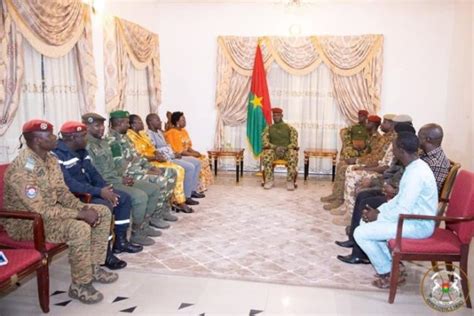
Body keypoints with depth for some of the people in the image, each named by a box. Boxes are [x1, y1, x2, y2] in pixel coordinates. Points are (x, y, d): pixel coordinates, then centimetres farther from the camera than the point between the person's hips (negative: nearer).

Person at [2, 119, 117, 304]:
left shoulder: (50, 159, 0)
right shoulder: (22, 169, -28)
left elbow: (62, 191, 6)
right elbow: (41, 211, -30)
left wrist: (84, 207, -11)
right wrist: (81, 215, -26)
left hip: (49, 211, 9)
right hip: (25, 222, -9)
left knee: (103, 212, 1)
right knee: (79, 228, -33)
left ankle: (94, 267, 11)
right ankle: (80, 286, -12)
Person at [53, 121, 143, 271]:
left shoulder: (81, 151, 11)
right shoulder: (57, 155, -20)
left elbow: (93, 173, 12)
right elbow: (69, 184, -29)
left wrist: (106, 189, -7)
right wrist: (99, 191, -29)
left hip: (89, 191, 10)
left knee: (124, 198, 5)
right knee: (105, 206, -31)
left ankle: (120, 241, 13)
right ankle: (105, 254, -16)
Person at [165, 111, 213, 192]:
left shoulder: (184, 131, 11)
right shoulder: (172, 133, -18)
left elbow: (188, 146, 15)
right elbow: (178, 151, -22)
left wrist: (194, 152, -6)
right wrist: (193, 154, -17)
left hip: (186, 154, 9)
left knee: (204, 158, -4)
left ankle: (202, 186, -2)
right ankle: (198, 188, -15)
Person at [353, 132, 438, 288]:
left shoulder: (415, 173, -27)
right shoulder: (414, 166, 6)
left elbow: (403, 211, -27)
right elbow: (401, 198, 14)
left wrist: (378, 216, -11)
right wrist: (379, 210, 3)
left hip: (418, 225, -10)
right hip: (413, 217, 10)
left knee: (361, 233, -13)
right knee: (366, 222, 17)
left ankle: (388, 274, 5)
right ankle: (392, 263, 19)